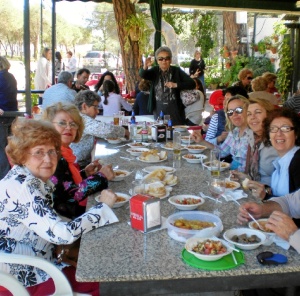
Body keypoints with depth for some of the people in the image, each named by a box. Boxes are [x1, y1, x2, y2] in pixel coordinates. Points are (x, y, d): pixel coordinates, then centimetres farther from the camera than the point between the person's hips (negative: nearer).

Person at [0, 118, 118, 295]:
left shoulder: (37, 179, 1)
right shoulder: (22, 188, -27)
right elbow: (63, 234, -32)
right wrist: (103, 206, -20)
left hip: (35, 263, 8)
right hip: (23, 279, -8)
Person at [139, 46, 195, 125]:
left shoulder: (177, 71, -1)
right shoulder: (155, 71, 4)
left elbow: (192, 84, -6)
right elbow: (142, 75, -14)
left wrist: (176, 85, -18)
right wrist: (145, 67, -35)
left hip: (175, 110, -1)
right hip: (159, 110, 2)